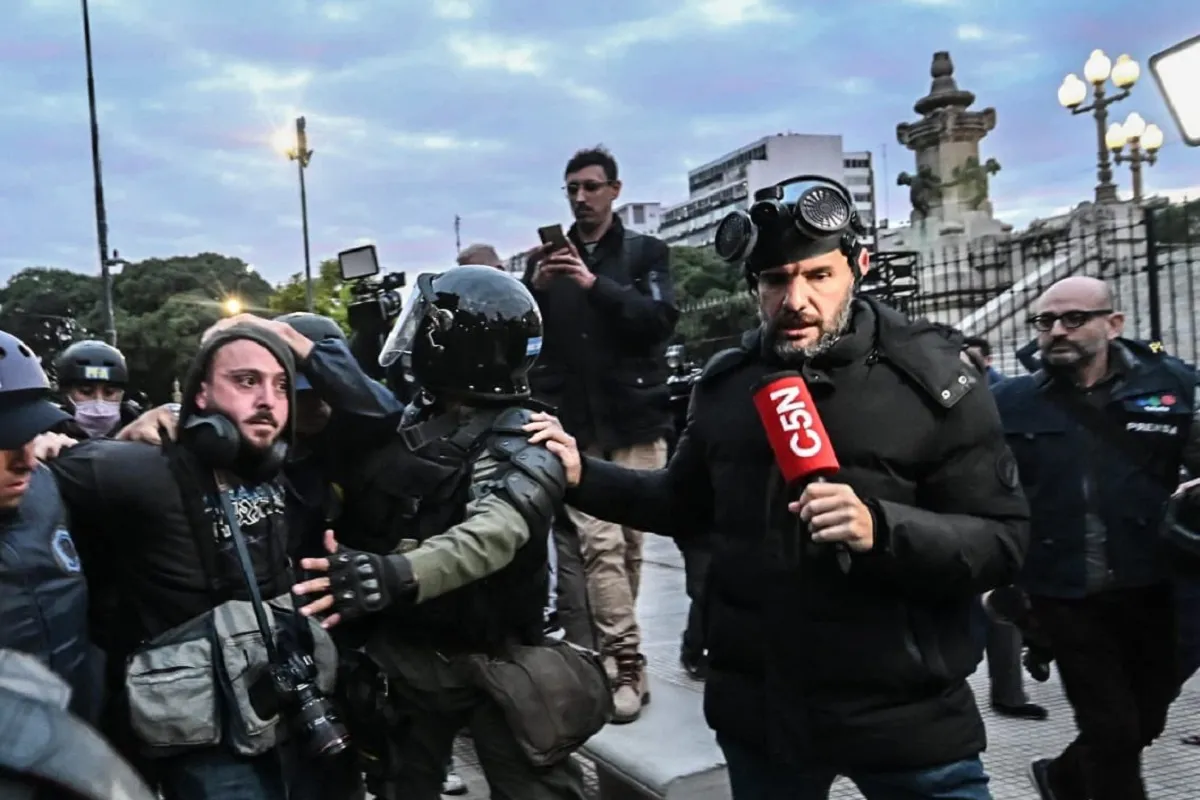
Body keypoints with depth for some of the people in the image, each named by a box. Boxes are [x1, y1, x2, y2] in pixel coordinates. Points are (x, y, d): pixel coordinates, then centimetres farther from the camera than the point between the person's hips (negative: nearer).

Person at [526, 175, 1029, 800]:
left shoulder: (930, 378, -10)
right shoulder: (725, 383, 1)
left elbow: (1002, 541, -12)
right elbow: (687, 504, 14)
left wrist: (881, 528, -28)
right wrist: (583, 477, 2)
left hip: (905, 715, -3)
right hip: (756, 710, 4)